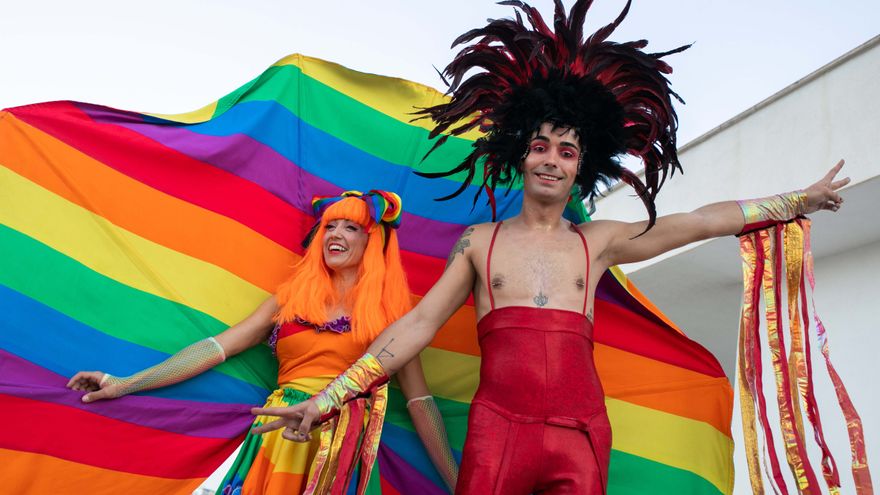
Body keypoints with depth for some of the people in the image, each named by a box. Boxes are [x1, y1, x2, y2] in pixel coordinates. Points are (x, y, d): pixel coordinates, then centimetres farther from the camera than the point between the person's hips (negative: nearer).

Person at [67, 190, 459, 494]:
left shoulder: (388, 312, 3)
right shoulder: (291, 297, 10)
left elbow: (419, 400, 2)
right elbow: (217, 347, 8)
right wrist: (126, 384, 5)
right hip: (282, 439, 2)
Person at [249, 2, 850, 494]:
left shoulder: (599, 242, 12)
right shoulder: (480, 241, 8)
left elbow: (703, 221, 16)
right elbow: (418, 324, 5)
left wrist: (800, 200, 19)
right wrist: (329, 397, 1)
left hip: (580, 436, 2)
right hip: (497, 429, -1)